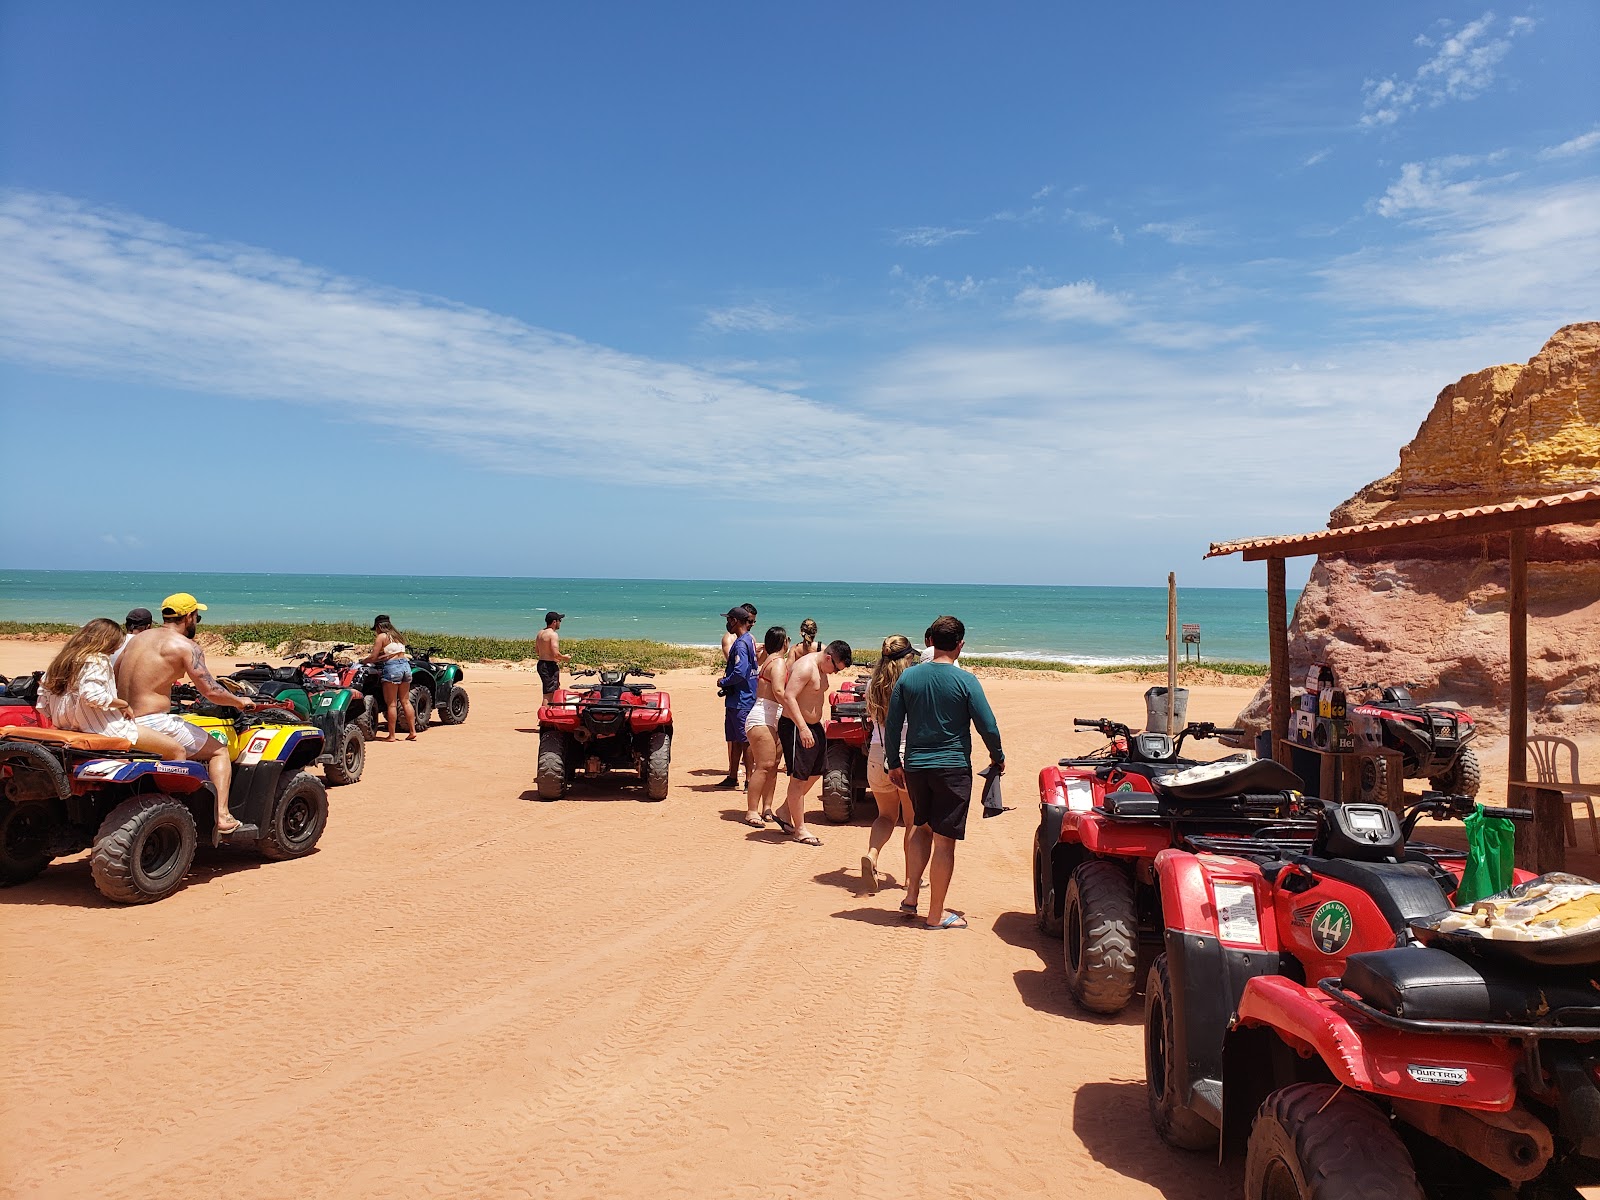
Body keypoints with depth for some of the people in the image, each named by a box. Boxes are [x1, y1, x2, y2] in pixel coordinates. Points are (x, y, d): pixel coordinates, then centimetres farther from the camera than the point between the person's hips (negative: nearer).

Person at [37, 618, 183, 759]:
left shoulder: (64, 658, 12)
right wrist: (124, 704, -16)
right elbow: (93, 695, -30)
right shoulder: (98, 660, -15)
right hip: (105, 728, -10)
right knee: (177, 750, -11)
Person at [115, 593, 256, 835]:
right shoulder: (186, 646, -9)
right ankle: (222, 817, -5)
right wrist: (239, 702, 3)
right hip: (153, 723, -8)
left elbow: (114, 677, 18)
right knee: (219, 751, 8)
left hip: (123, 722, 8)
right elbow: (210, 691, -15)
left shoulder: (139, 638, 14)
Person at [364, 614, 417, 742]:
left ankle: (391, 736, 2)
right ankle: (412, 732, 10)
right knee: (405, 701, 12)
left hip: (392, 667, -7)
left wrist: (363, 661, 12)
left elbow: (373, 657, -5)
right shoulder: (396, 636, 18)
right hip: (405, 665, 7)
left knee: (391, 703, -1)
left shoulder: (382, 637, -2)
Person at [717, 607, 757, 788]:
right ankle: (733, 777, 23)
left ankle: (750, 780, 0)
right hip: (736, 699, 10)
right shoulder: (749, 640, 13)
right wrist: (726, 680, 11)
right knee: (735, 739, 15)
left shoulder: (741, 643, -17)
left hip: (741, 700, -10)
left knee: (745, 740, -5)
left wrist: (723, 683, -12)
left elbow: (740, 673, -27)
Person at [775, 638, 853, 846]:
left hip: (813, 727, 10)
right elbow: (788, 697, -28)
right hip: (795, 727, -10)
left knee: (814, 774, 16)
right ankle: (800, 829, 4)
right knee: (799, 778, -3)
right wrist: (803, 728, -32)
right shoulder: (805, 667, -20)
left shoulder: (822, 669, 11)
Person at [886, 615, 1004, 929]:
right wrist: (998, 758, 10)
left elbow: (892, 725, 2)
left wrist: (894, 763, 14)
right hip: (953, 767, -4)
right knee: (944, 840, 4)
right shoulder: (966, 681, -10)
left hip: (915, 766, 4)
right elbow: (988, 727, -8)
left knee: (923, 826, 24)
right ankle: (936, 915, 12)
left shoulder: (908, 677, 0)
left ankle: (911, 898, 19)